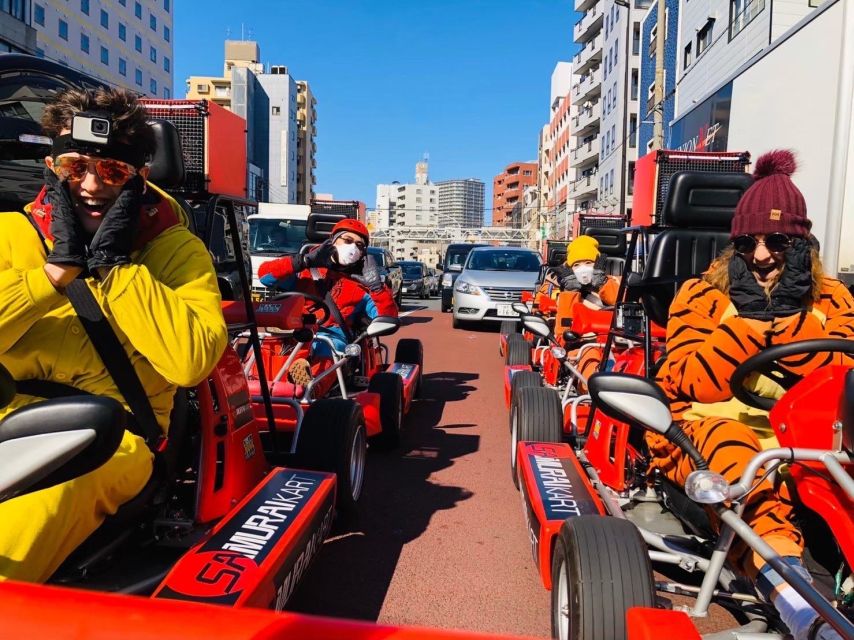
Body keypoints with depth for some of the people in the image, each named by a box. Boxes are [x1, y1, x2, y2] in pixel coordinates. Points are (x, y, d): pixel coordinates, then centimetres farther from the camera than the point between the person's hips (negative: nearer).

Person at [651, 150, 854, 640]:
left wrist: (782, 318, -12)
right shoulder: (703, 295, 7)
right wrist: (751, 323, -12)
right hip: (707, 430, -3)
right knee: (732, 444, -38)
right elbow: (689, 383, -7)